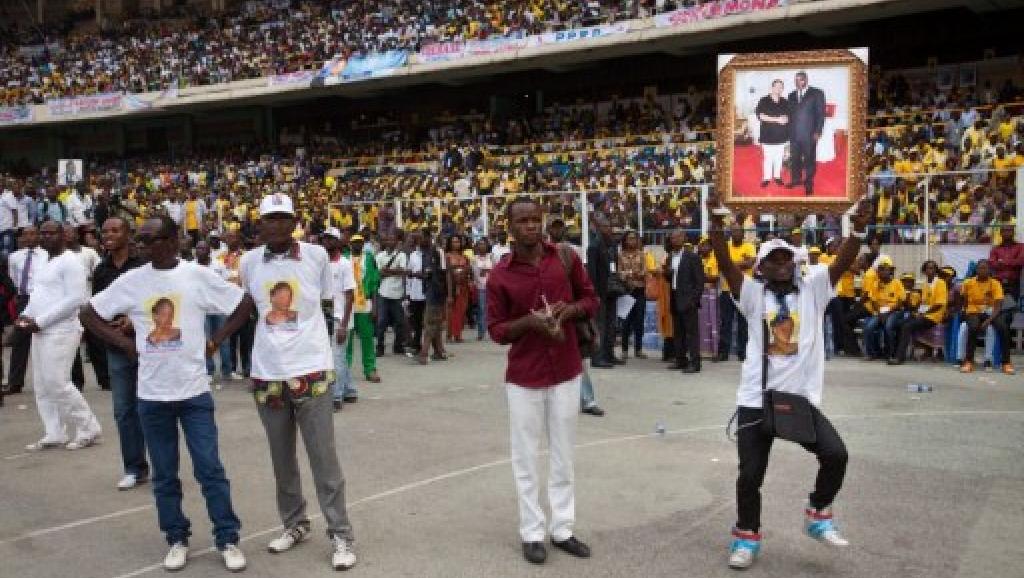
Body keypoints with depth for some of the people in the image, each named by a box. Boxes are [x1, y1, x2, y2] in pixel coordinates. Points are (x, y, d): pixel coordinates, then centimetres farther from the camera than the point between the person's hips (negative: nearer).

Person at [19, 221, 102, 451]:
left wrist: (40, 321, -18)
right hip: (40, 331, 9)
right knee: (42, 385, 8)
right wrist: (26, 315, 5)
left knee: (57, 382, -12)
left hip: (61, 331, -9)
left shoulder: (69, 261, -11)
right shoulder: (44, 262, 18)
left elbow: (75, 299, -19)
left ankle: (88, 428, 0)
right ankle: (54, 434, 15)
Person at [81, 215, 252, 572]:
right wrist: (126, 345, 0)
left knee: (209, 469, 0)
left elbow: (244, 304, 1)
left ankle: (228, 539, 12)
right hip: (152, 394, 2)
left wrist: (215, 342, -3)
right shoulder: (131, 281, -1)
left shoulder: (197, 276, -6)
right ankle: (177, 539, 26)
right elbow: (89, 314, 9)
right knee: (164, 474, 11)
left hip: (194, 391, -2)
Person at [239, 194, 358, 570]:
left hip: (311, 370, -3)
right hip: (267, 373, 3)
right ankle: (294, 524, 30)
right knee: (281, 458, 13)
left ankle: (340, 534, 10)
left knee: (324, 458, 1)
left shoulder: (317, 255, -4)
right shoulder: (248, 262, 3)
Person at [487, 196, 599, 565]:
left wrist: (569, 309, -14)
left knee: (563, 455, 12)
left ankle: (562, 529, 25)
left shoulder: (566, 258, -2)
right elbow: (496, 329, -3)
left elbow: (591, 299, 7)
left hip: (566, 371, 2)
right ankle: (531, 533, 21)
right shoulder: (499, 276, -7)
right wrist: (528, 321, -21)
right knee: (526, 458, 7)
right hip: (524, 376, -2)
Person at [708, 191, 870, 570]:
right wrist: (718, 224, -29)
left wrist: (858, 230, -27)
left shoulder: (812, 289, 4)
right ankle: (747, 536, 28)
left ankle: (817, 515, 16)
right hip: (756, 401, -1)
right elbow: (725, 264, -15)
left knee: (836, 454, -12)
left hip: (802, 399, 1)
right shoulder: (753, 294, -1)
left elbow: (843, 262, -10)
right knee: (750, 473, 4)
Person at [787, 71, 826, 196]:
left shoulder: (817, 93, -1)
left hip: (809, 134, -4)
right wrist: (789, 130, 5)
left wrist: (818, 132, -10)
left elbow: (821, 113, -3)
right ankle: (796, 179, 23)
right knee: (794, 158, 9)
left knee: (809, 159, 3)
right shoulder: (792, 95, 14)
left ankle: (809, 184, 13)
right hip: (794, 134, 4)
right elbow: (790, 113, 14)